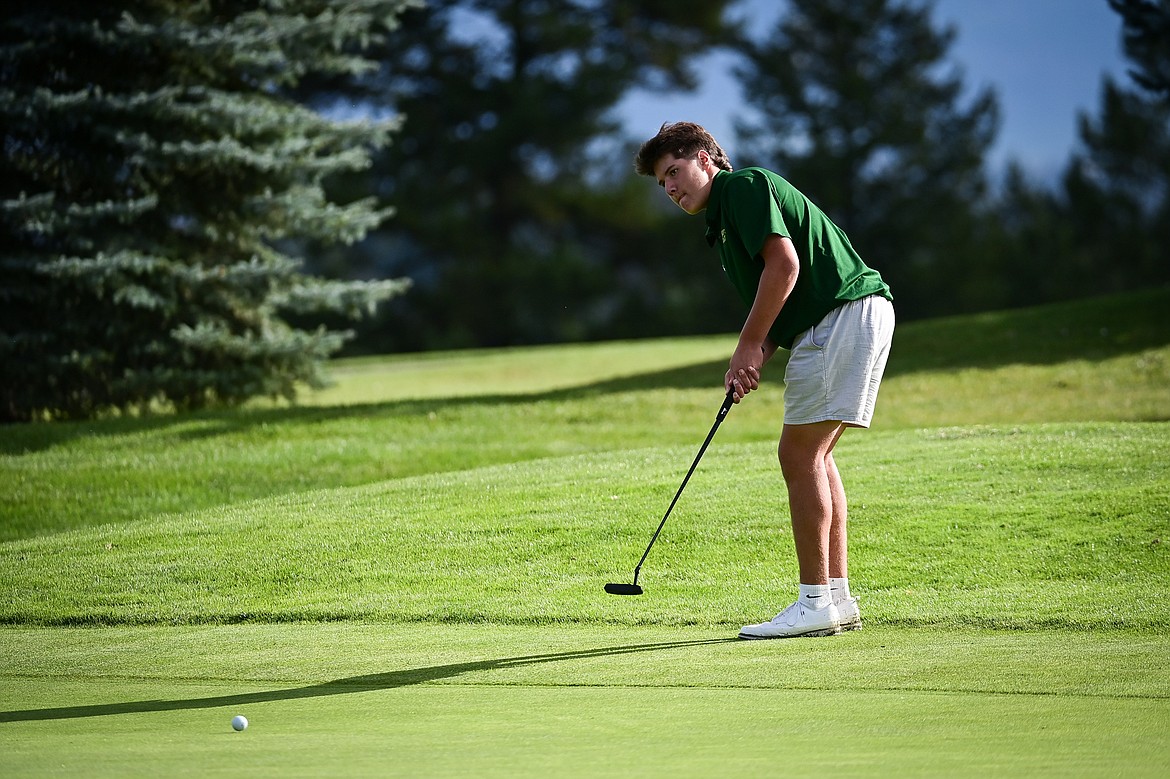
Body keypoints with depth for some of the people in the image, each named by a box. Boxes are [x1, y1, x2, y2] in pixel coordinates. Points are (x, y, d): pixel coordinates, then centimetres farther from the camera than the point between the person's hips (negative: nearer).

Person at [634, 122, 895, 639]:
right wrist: (753, 362, 2)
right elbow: (776, 308, 21)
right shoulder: (723, 223, 25)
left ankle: (816, 603, -9)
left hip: (846, 313, -10)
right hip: (827, 324, 10)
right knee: (815, 458, 12)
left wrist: (749, 346, -12)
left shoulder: (744, 185, -5)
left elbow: (785, 264, -17)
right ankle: (837, 597, 14)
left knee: (800, 455, -10)